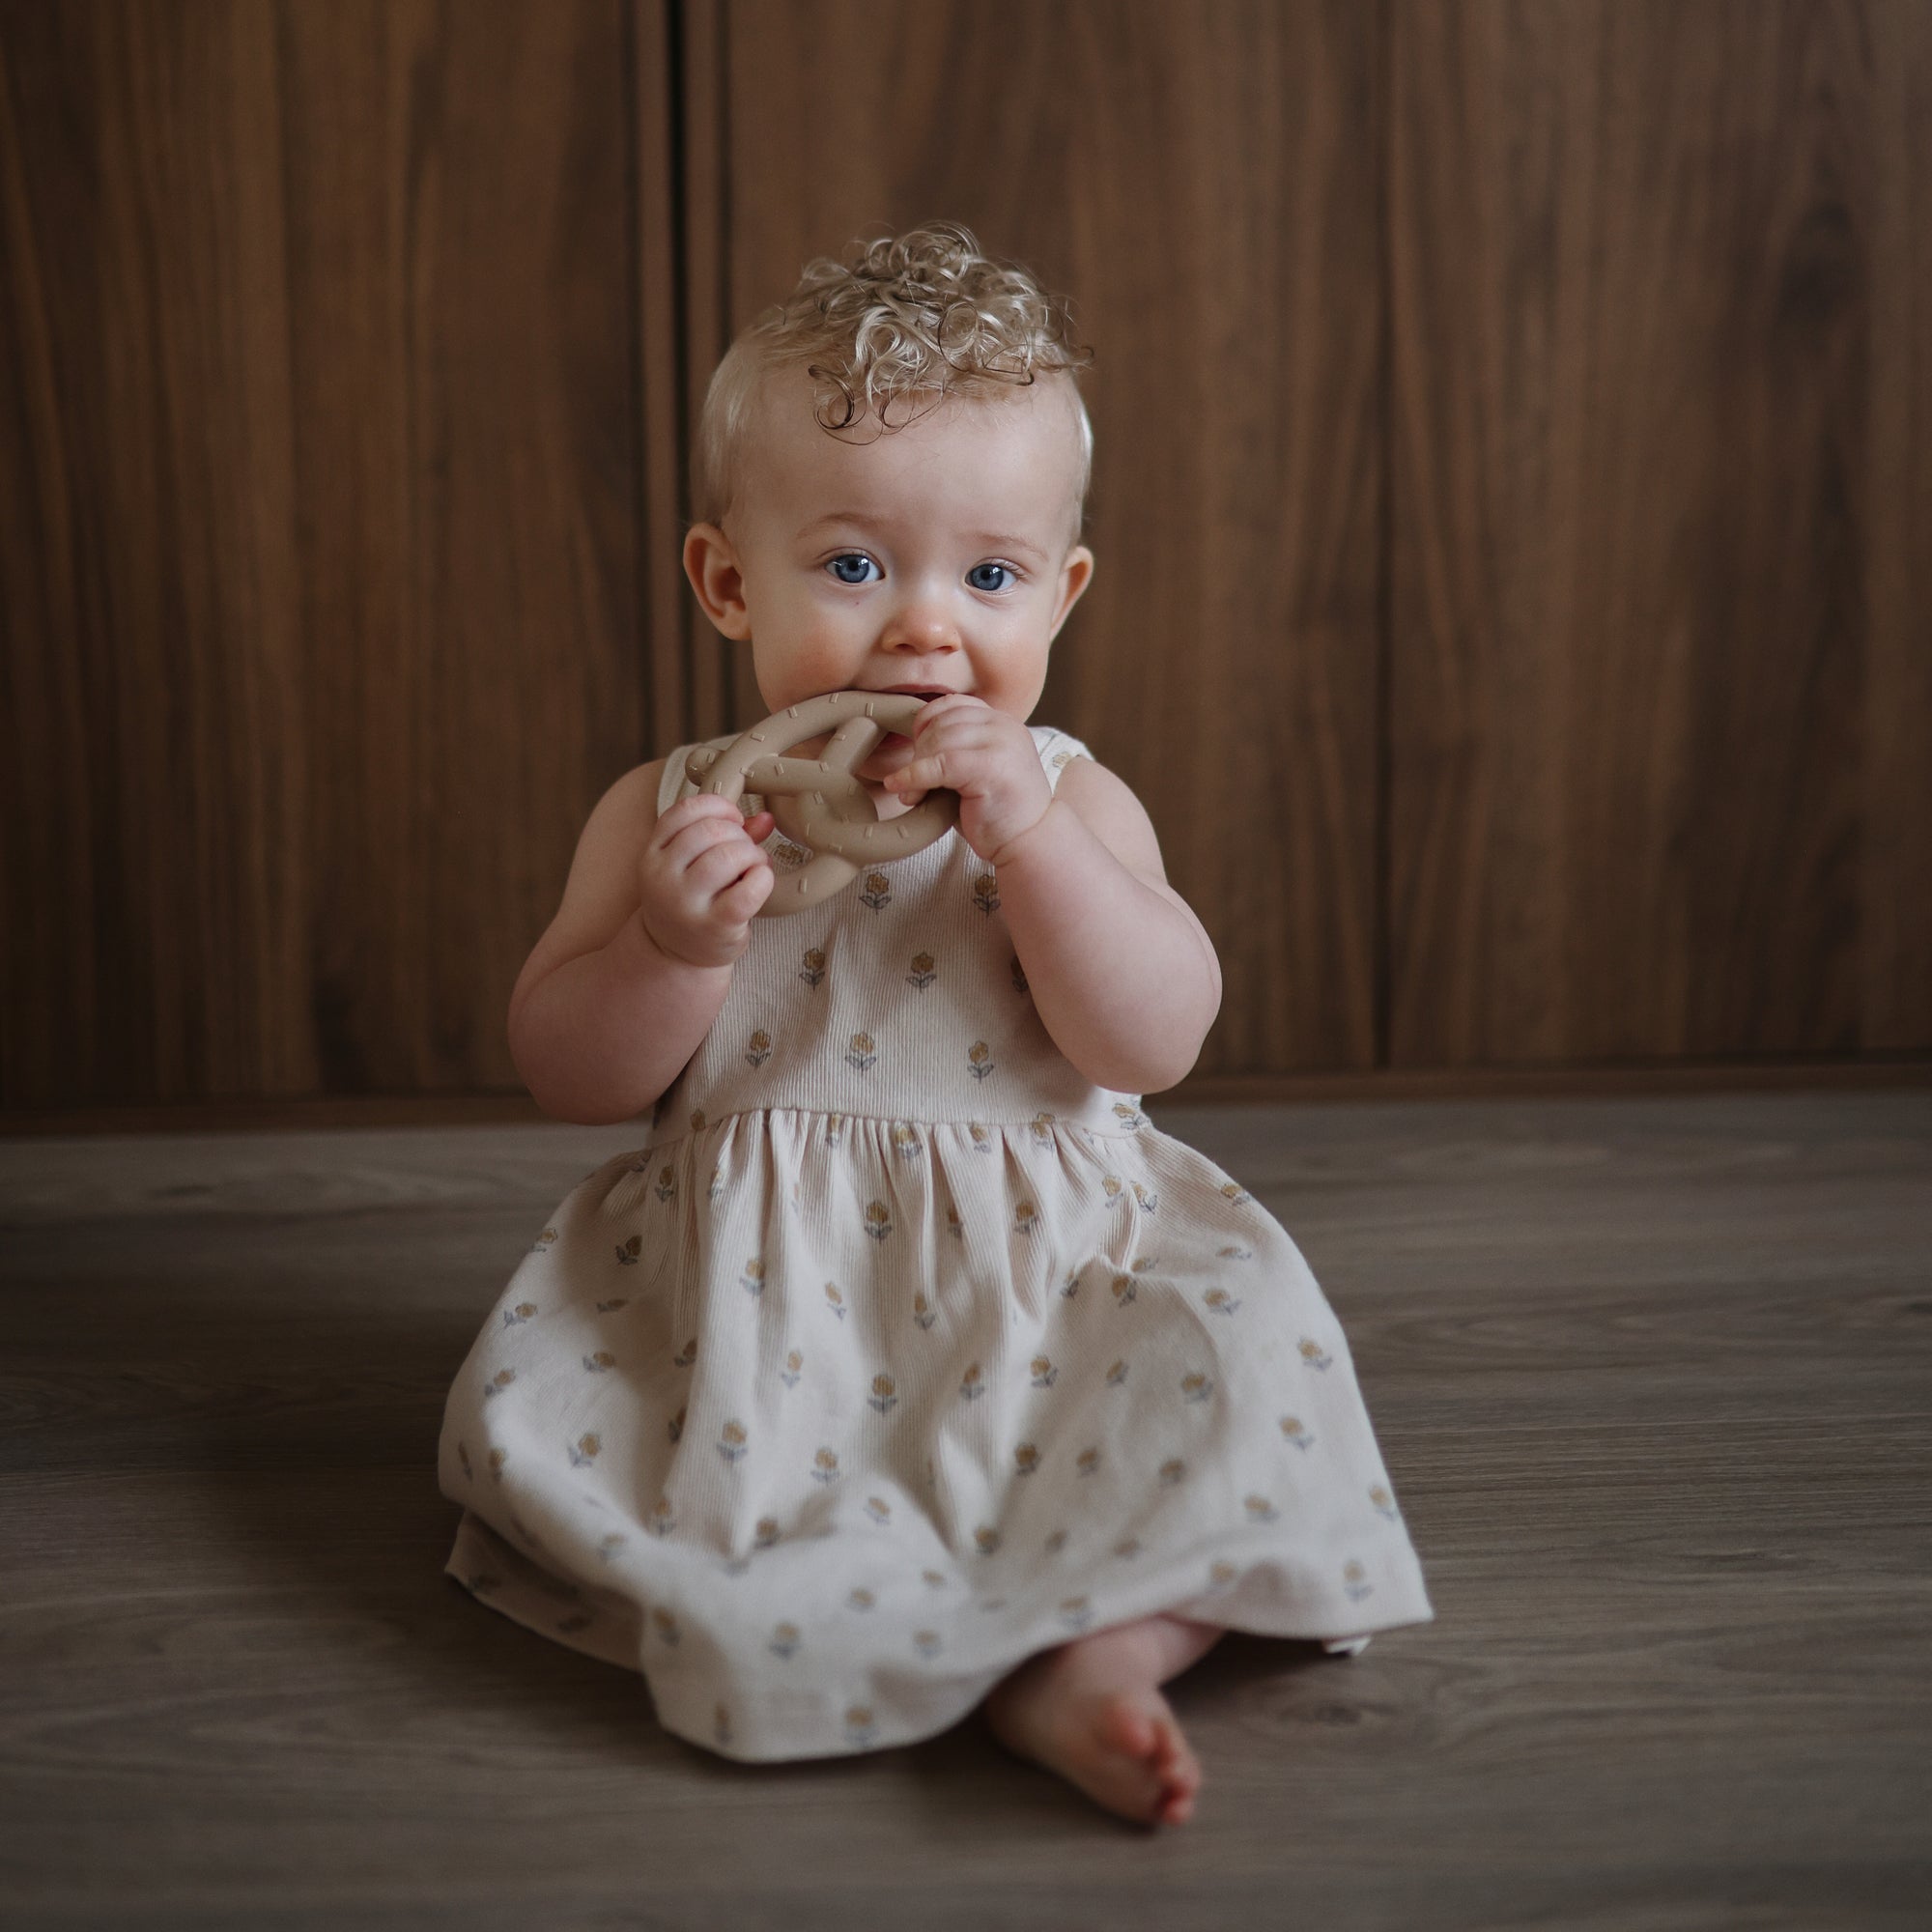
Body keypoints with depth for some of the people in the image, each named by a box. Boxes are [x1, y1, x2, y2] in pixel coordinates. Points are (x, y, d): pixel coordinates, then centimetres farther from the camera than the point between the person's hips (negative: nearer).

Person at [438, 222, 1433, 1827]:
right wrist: (678, 943, -23)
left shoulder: (1069, 803, 0)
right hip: (748, 1304, 1)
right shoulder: (671, 814, 1)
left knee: (1239, 1367, -23)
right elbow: (569, 1076, -3)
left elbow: (1157, 1045, -13)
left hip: (1044, 1280, -1)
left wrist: (1030, 833, -23)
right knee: (533, 1413, -21)